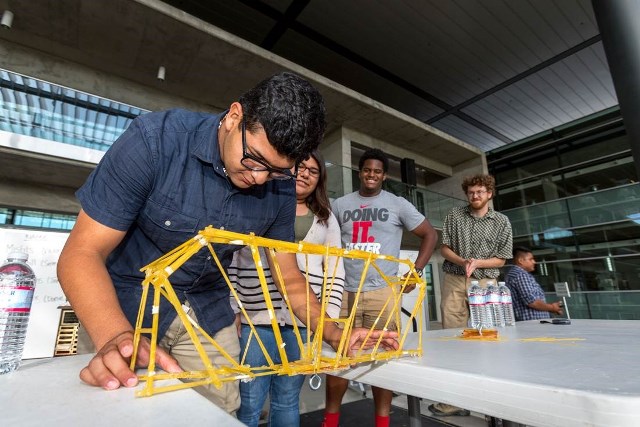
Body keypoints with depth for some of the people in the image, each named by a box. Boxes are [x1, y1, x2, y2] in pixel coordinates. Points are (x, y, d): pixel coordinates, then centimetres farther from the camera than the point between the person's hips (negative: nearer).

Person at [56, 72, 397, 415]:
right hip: (123, 305, -1)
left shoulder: (280, 186, -13)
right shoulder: (155, 139, -23)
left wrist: (334, 335, -13)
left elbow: (289, 278, -3)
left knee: (219, 414, 9)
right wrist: (116, 338, -37)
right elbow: (82, 253, -21)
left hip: (209, 317, 3)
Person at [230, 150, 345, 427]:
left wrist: (329, 315, 3)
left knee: (287, 401, 14)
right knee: (249, 402, 6)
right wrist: (234, 309, -2)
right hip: (256, 317, -2)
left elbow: (336, 271, 12)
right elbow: (232, 260, 4)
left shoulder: (326, 218, 14)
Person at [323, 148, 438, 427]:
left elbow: (430, 235, 10)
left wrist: (415, 272, 3)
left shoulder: (398, 204, 6)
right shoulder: (341, 204, 11)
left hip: (382, 292, -1)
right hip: (344, 291, 2)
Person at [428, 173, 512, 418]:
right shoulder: (454, 216, 7)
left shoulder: (502, 222, 7)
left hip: (485, 283, 1)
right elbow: (444, 248, 6)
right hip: (455, 281, 0)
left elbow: (501, 259, 6)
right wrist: (462, 262, -12)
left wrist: (477, 263, -11)